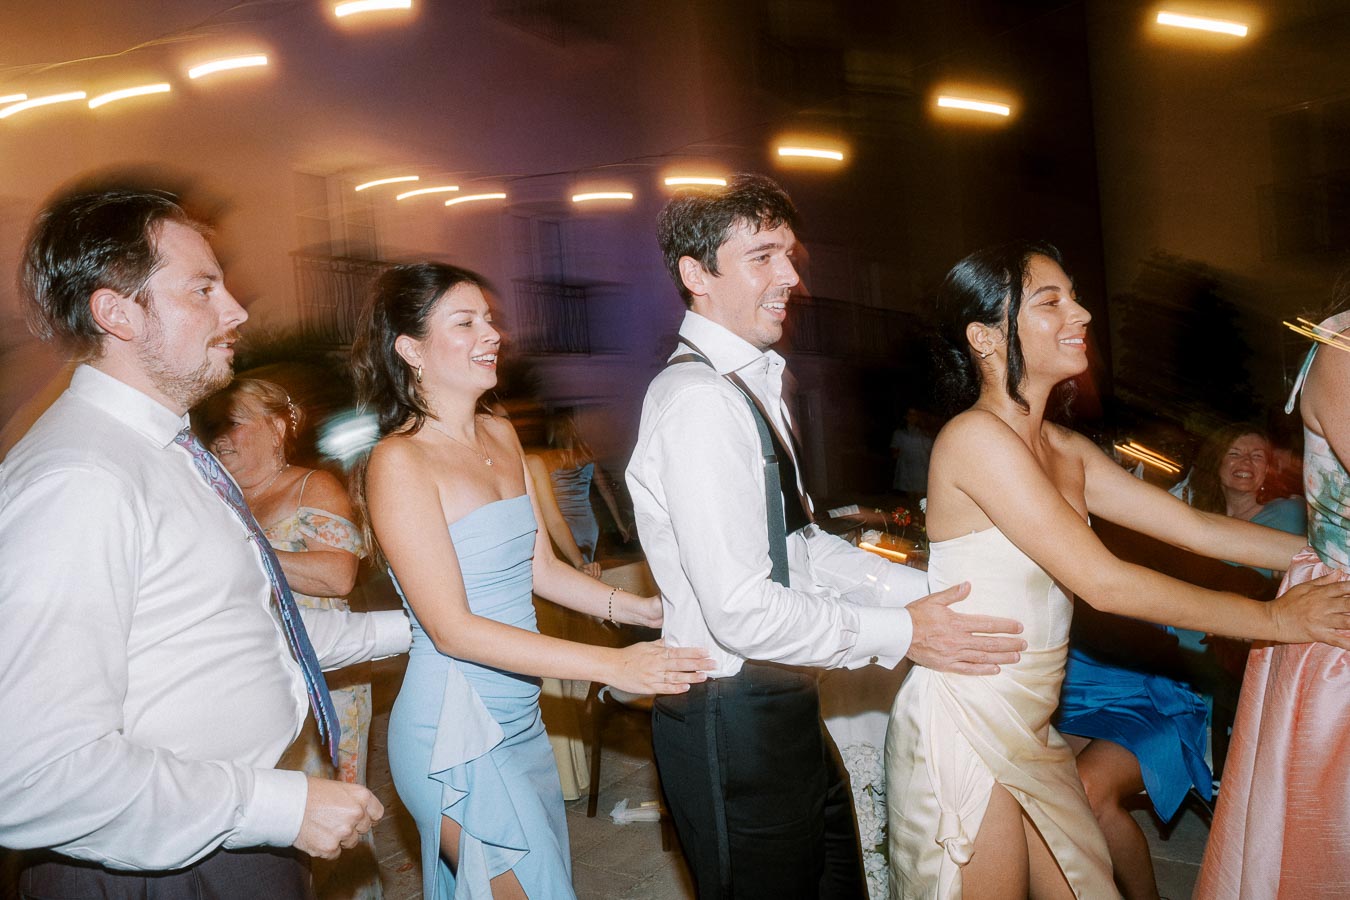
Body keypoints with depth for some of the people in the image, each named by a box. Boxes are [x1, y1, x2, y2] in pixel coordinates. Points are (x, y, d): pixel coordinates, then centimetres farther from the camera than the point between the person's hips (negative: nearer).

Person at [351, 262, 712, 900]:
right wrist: (612, 666, -24)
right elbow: (453, 629, -20)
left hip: (520, 718, 7)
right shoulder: (398, 462, -16)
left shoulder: (501, 436, 7)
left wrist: (644, 609, -3)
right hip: (453, 727, -7)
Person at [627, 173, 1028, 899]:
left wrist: (928, 592, 4)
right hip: (733, 723, -10)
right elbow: (742, 611, -26)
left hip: (781, 710, 10)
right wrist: (900, 633, -16)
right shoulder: (697, 399, -22)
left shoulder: (750, 387, 11)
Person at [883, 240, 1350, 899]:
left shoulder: (1066, 451, 9)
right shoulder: (974, 437, -19)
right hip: (963, 723, -8)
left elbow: (1197, 528, 9)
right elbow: (1102, 583, -20)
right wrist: (1275, 618, -12)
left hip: (1028, 729, 8)